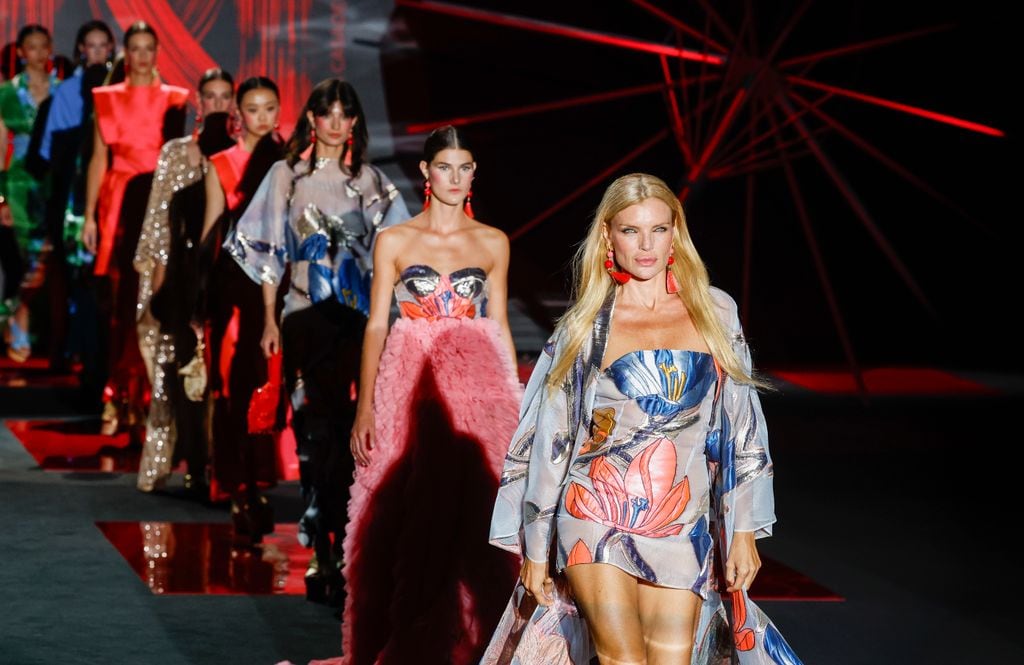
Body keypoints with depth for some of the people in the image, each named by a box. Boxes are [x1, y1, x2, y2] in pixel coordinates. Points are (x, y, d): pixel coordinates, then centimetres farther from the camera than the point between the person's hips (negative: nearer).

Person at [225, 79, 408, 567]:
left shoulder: (370, 180, 9)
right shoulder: (287, 175, 6)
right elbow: (270, 251, 6)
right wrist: (270, 321, 1)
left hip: (357, 315, 1)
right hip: (305, 314, -1)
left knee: (346, 424, -2)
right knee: (314, 423, -4)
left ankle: (331, 548, 5)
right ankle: (323, 550, -1)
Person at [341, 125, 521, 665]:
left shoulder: (492, 243, 9)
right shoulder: (394, 242, 5)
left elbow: (499, 326, 11)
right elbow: (376, 326, 3)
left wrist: (516, 399, 5)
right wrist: (365, 407, -5)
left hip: (478, 386, 1)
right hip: (409, 387, -1)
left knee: (473, 515, -4)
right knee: (408, 524, -1)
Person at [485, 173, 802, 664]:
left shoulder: (715, 312, 9)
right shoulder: (585, 326, 6)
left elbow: (741, 428, 10)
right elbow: (549, 441, 7)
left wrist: (744, 530, 5)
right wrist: (535, 550, 6)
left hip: (683, 530, 2)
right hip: (597, 519, -2)